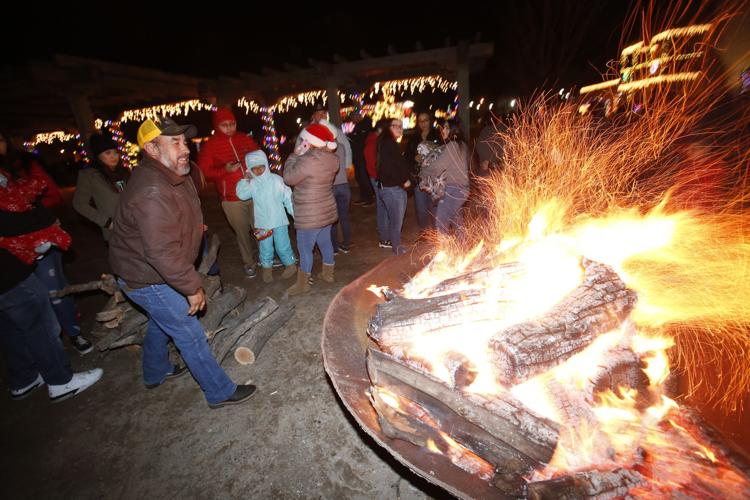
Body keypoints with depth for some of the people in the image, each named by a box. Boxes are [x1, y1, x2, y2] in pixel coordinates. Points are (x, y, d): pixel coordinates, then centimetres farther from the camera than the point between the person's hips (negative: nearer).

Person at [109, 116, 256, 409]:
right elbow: (163, 253, -33)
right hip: (147, 280, -10)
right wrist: (193, 288, -25)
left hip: (153, 273, 10)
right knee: (190, 334, -2)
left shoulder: (175, 176, 1)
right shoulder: (152, 193, -32)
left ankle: (156, 373, 52)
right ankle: (220, 392, 14)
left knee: (161, 322, 27)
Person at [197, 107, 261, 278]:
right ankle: (249, 262, 24)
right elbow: (204, 171, -2)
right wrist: (225, 170, -17)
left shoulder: (246, 139, 6)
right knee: (242, 231, 6)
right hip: (232, 199, -2)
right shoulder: (210, 146, -1)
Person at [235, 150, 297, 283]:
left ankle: (290, 264, 27)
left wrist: (295, 214, -6)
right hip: (262, 223, 2)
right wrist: (246, 179, -8)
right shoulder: (252, 184, 1)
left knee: (282, 246, 7)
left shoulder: (276, 180, -6)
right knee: (265, 248, 13)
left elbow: (287, 198, -5)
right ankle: (267, 268, 32)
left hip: (279, 221, -2)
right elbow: (242, 194, -12)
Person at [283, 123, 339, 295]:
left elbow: (289, 178, -12)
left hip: (310, 215, -8)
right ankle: (328, 274, 36)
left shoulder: (307, 161, -25)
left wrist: (295, 154, -5)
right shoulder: (332, 159, 0)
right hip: (327, 210, 8)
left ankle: (302, 284, 18)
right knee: (325, 243, 20)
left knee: (305, 249, 5)